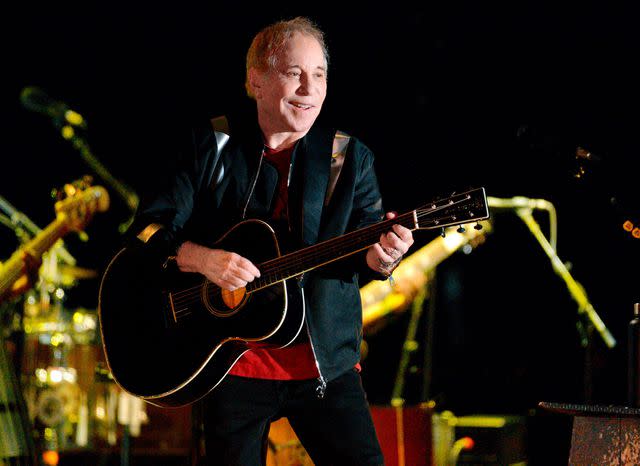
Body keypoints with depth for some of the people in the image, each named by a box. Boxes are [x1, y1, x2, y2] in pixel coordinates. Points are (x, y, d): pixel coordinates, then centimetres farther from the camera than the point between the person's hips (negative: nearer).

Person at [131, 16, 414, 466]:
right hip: (234, 362, 0)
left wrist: (380, 256, -27)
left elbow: (364, 251, -2)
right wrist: (202, 259, -21)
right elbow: (150, 227, -1)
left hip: (326, 365, 1)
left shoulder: (350, 158, 3)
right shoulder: (212, 145, 1)